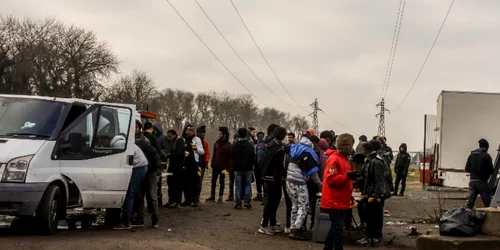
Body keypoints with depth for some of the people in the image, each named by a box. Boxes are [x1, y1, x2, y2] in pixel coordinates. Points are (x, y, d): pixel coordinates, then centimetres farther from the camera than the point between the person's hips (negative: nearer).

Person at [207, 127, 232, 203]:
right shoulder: (217, 143, 7)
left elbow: (230, 158, -12)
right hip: (215, 166, 5)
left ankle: (220, 197, 11)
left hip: (223, 167, -5)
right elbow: (214, 155, 10)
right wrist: (212, 165, 2)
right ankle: (212, 196, 17)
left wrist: (227, 168, -19)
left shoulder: (228, 145, -8)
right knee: (213, 181, 9)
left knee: (222, 182, 5)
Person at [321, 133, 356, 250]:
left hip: (341, 200, 10)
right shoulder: (334, 159, -16)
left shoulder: (344, 158, 15)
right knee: (337, 226, -9)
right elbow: (330, 179, -24)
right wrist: (347, 176, -28)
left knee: (336, 226, 15)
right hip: (334, 200, -10)